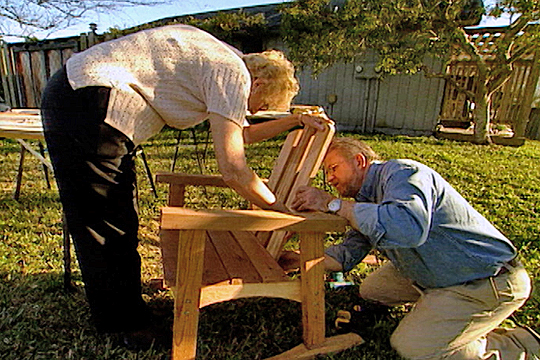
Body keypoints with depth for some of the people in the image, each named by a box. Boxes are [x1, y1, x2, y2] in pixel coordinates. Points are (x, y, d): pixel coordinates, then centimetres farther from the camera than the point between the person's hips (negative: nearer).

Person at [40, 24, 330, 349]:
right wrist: (280, 210, -6)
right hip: (84, 106, -10)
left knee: (119, 221, 17)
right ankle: (129, 324, 21)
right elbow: (232, 168, -21)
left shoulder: (219, 63, 17)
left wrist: (295, 120, 23)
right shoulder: (234, 73, -15)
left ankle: (124, 311, 36)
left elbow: (243, 134, 27)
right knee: (107, 227, 1)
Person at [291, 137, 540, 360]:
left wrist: (332, 204, -37)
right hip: (443, 275, 9)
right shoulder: (366, 202, 6)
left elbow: (409, 226, -44)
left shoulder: (400, 172, -23)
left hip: (488, 283, -9)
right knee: (371, 291, 12)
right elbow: (347, 254, 2)